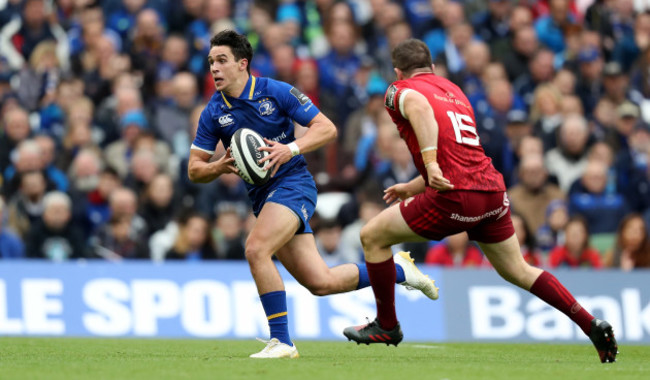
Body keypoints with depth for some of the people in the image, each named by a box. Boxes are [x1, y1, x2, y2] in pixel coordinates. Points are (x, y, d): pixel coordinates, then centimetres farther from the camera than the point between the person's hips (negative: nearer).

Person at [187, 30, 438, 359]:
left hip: (293, 183, -5)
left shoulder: (276, 92, -9)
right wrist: (220, 167, -16)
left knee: (256, 249, -29)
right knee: (321, 283, 1)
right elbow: (194, 170, 6)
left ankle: (281, 340, -20)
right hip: (262, 196, 5)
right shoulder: (213, 113, 3)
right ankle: (398, 270, 24)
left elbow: (326, 128, -8)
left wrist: (290, 149, -23)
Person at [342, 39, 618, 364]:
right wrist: (413, 187, 39)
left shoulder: (400, 91, 5)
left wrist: (430, 163, -29)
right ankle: (593, 327, 15)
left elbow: (419, 106, -21)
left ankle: (386, 325, 19)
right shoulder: (454, 91, 26)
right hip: (493, 190, 7)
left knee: (372, 237, 11)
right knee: (518, 271, 21)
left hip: (456, 197, -7)